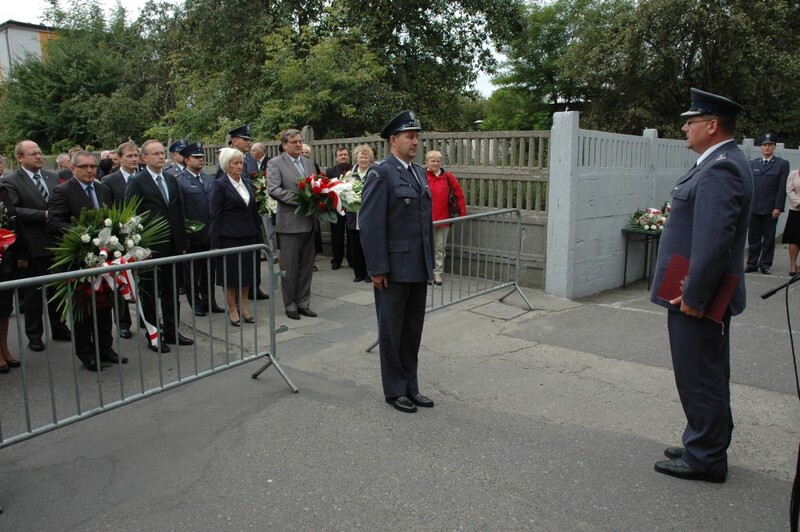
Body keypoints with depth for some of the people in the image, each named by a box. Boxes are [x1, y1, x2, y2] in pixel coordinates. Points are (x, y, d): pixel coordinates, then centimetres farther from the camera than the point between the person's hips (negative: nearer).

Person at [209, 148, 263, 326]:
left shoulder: (247, 182, 9)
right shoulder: (220, 185, -7)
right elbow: (215, 215, -9)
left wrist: (258, 235, 9)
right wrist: (215, 243, -12)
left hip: (248, 236, 5)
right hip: (229, 236, -5)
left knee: (247, 272, 10)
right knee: (231, 273, 5)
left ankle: (243, 307, 22)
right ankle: (232, 309, 18)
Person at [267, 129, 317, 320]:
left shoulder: (308, 163, 14)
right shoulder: (275, 163, -4)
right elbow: (273, 189, -15)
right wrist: (299, 199, -21)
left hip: (309, 222, 6)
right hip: (290, 223, -5)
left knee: (306, 266, 11)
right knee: (290, 267, 4)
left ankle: (303, 304, 21)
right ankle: (290, 305, 16)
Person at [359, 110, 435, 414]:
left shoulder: (420, 173, 13)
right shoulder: (381, 173, -10)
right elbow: (370, 224, -15)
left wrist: (430, 262, 14)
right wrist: (377, 268, -17)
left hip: (419, 268, 7)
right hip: (393, 269, -7)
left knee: (413, 330, 14)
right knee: (392, 331, 7)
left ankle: (410, 386, 28)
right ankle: (394, 391, 22)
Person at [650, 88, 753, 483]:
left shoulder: (719, 170, -21)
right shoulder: (721, 164, 13)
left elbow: (714, 241, -28)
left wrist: (693, 296, -23)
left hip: (697, 298, -11)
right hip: (707, 296, 11)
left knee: (699, 377, 2)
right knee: (709, 375, 20)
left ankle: (705, 459, 16)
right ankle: (707, 446, 35)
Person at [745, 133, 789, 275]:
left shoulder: (782, 164, 3)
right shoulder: (753, 163, 10)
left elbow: (782, 188, -3)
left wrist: (778, 207, -10)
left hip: (770, 208, -2)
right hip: (754, 207, 2)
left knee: (768, 238, 5)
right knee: (753, 237, 6)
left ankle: (765, 264, 12)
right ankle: (752, 263, 12)